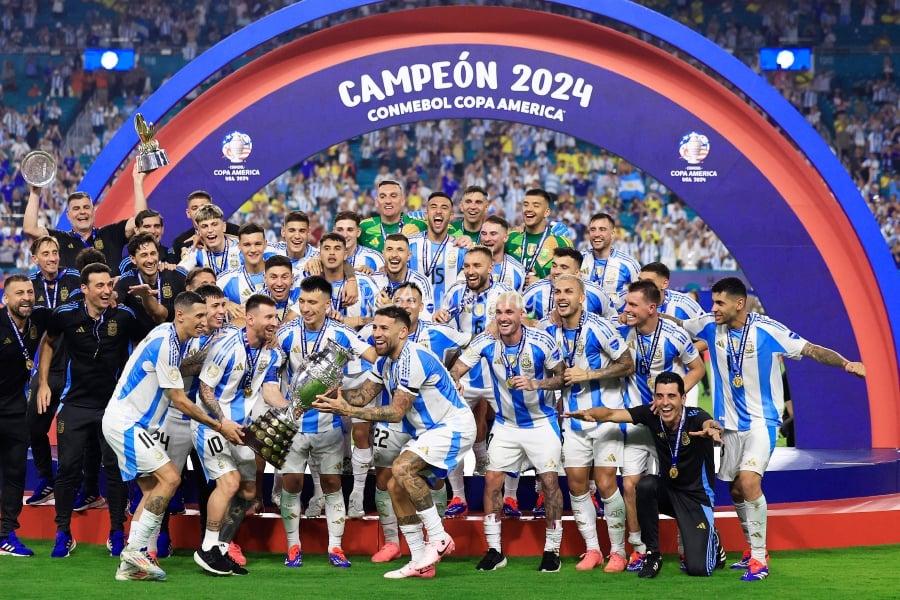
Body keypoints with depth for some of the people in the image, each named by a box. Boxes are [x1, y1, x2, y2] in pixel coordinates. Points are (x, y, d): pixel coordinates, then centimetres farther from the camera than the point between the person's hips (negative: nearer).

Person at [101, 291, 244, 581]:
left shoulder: (173, 338, 9)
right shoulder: (166, 343, -19)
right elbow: (179, 400, -17)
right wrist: (220, 425, -13)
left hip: (129, 424, 10)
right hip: (126, 423, -10)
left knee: (153, 489, 7)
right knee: (169, 478, -17)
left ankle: (130, 565, 5)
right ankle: (135, 550, -15)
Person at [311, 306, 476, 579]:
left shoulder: (413, 359, -23)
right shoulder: (385, 362, 8)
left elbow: (396, 413, -24)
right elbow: (363, 394, 3)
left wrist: (347, 410, -26)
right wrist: (335, 393, -18)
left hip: (453, 426, -10)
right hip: (429, 431, 10)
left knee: (402, 468, -27)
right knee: (396, 487, 3)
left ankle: (439, 539, -18)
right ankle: (420, 562, 7)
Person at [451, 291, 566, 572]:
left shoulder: (542, 341, -17)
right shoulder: (486, 342, -12)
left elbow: (562, 377, -10)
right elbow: (455, 372, -11)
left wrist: (535, 384, -27)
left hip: (541, 422, -2)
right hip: (505, 423, 2)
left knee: (549, 482, -4)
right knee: (492, 481, -2)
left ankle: (552, 550, 7)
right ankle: (494, 550, 7)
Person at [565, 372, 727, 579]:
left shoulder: (694, 417, -24)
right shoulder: (651, 414, -14)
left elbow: (708, 423, -46)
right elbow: (611, 414, -21)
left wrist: (711, 427, -72)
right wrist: (589, 414, -44)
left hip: (696, 497, -3)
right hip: (667, 490, 3)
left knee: (697, 569, -16)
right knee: (645, 485, -33)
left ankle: (711, 540, 22)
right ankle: (652, 553, -13)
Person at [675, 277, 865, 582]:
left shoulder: (767, 330, -16)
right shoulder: (711, 325, -3)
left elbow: (812, 350, -16)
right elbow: (676, 324, 11)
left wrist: (845, 363, -30)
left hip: (762, 420, -6)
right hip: (731, 422, 6)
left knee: (749, 480, -22)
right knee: (736, 490, 11)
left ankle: (759, 558, -13)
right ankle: (752, 550, 29)